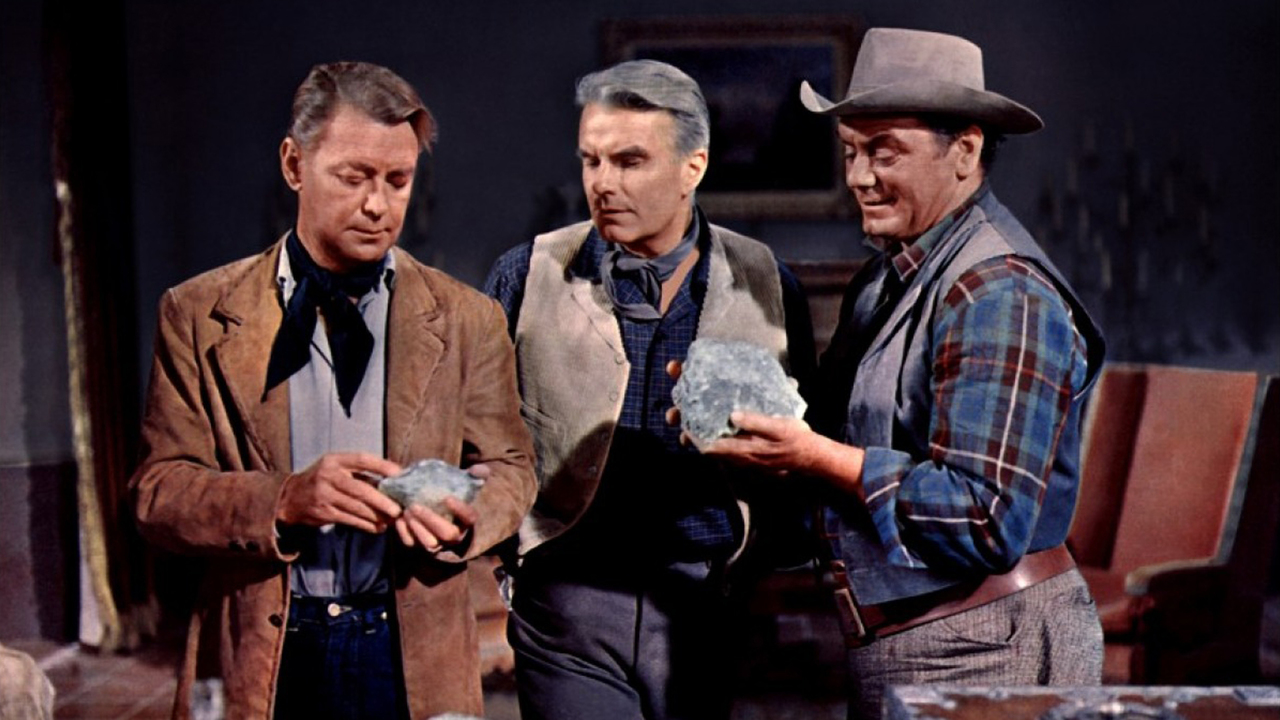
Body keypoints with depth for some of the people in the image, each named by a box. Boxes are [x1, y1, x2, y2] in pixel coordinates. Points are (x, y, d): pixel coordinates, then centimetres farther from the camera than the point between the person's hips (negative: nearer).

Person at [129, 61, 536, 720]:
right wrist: (284, 501, -21)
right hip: (260, 663, -1)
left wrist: (465, 518, -14)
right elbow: (157, 492, -3)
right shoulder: (199, 314, 1)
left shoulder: (467, 319, 5)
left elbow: (508, 467, 9)